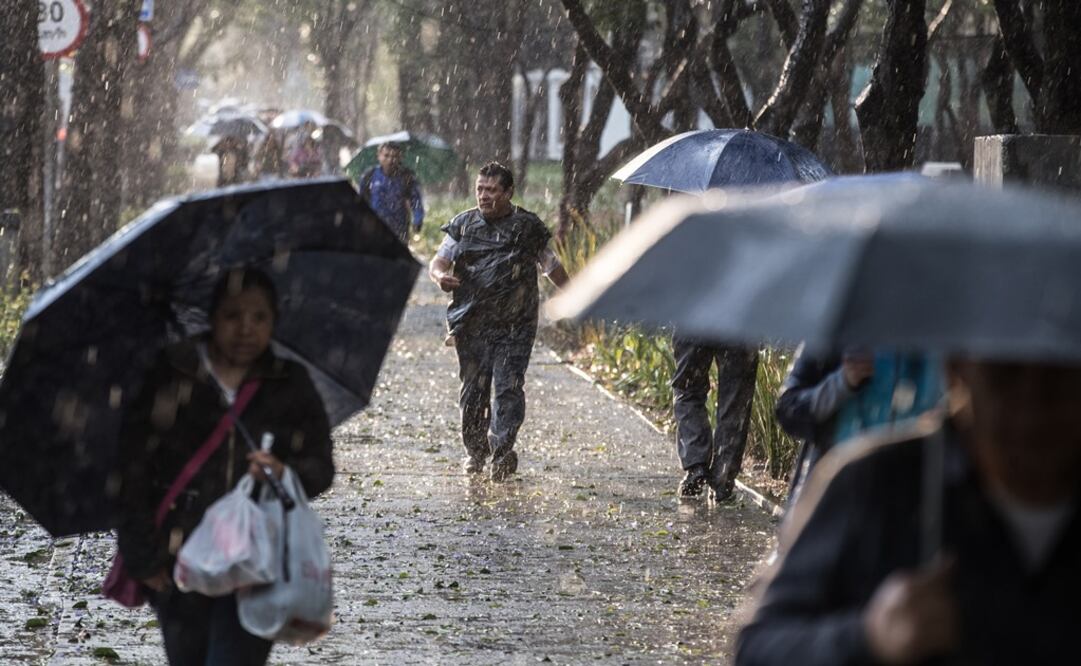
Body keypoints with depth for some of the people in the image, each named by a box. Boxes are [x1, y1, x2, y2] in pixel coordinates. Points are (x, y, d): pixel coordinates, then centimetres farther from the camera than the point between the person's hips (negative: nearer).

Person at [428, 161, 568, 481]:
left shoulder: (528, 227, 3)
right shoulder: (463, 225, 7)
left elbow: (551, 266, 15)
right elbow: (438, 260, 6)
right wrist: (440, 275, -18)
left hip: (514, 326, -2)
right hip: (472, 325, 2)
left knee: (508, 388, -12)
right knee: (473, 389, 7)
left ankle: (502, 452, -15)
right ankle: (475, 450, 21)